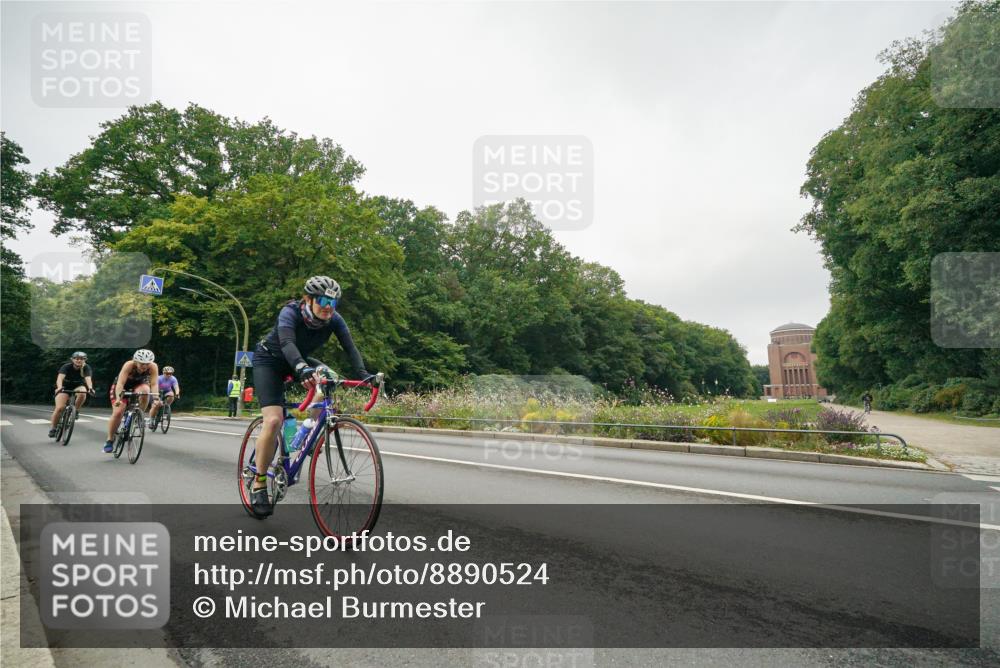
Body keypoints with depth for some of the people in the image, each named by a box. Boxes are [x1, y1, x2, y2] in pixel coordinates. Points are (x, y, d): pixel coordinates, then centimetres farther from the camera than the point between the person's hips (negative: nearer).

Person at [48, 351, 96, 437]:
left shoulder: (86, 368, -19)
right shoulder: (67, 366, -22)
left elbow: (88, 379, -34)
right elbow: (60, 377, -38)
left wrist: (90, 388, -55)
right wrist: (59, 387, -58)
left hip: (78, 387, 1)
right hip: (65, 387, -1)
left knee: (82, 393, -35)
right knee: (60, 408, -19)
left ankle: (76, 410, -10)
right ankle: (52, 428, 1)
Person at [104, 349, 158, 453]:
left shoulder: (153, 367, -28)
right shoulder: (129, 365, -34)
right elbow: (120, 383, -40)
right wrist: (119, 398, -54)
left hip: (138, 385, 1)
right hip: (122, 388, -1)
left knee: (145, 390, -34)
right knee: (118, 413, -15)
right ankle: (110, 440, 5)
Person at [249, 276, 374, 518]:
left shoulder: (334, 319, -17)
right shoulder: (290, 312, -30)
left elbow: (349, 347, -26)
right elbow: (287, 343, -47)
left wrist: (363, 373, -44)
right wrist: (302, 369, -66)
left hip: (299, 362, 5)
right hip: (269, 361, -5)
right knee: (273, 420, -22)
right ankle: (259, 485, -7)